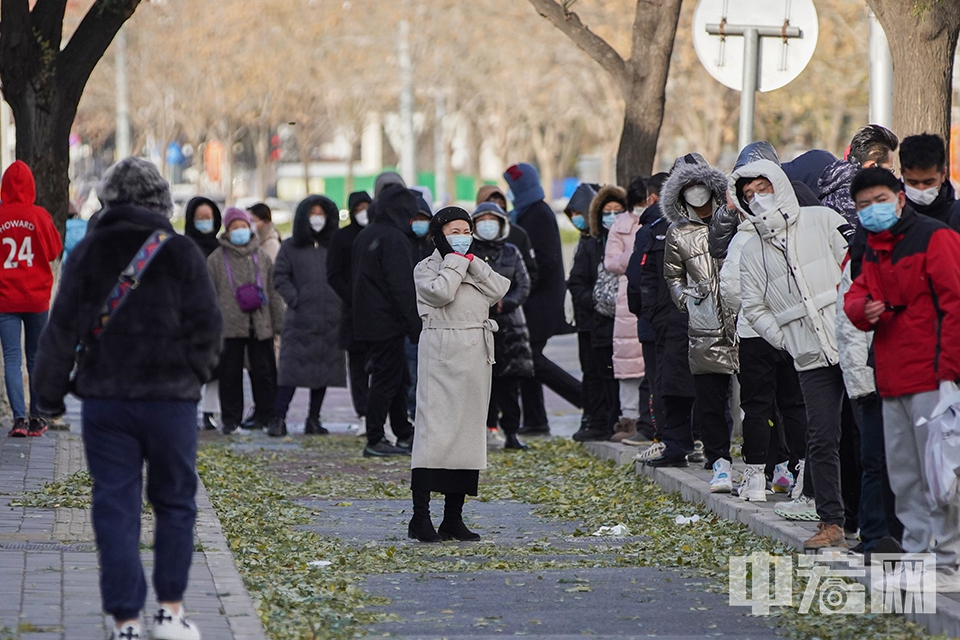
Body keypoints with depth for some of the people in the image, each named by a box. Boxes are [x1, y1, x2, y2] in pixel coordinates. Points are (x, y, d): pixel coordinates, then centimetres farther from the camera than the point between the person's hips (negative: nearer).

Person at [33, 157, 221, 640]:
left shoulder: (88, 253, -1)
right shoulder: (181, 254, -4)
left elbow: (63, 328, -1)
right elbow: (207, 327, -3)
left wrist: (50, 391, 9)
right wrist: (193, 376, 14)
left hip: (104, 398, 1)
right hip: (171, 398, -1)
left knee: (115, 510, 3)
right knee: (174, 504, 14)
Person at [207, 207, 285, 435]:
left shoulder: (262, 257, 9)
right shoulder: (216, 259, 3)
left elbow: (273, 292, 12)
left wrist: (278, 323, 9)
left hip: (260, 326, 1)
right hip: (230, 327, -1)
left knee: (264, 372, 4)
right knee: (230, 374, 4)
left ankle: (268, 417, 12)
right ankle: (231, 419, 11)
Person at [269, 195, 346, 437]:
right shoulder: (290, 247, 6)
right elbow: (280, 277, 4)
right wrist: (294, 300, -9)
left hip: (330, 319, 3)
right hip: (299, 319, -3)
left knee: (324, 369, 6)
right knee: (291, 368, -9)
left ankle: (314, 420, 14)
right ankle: (278, 419, -10)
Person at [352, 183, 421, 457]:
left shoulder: (365, 236, 14)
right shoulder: (394, 239, -16)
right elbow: (403, 287, -19)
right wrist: (416, 326, -16)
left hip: (367, 320, 9)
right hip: (387, 322, -9)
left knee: (398, 379, 16)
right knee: (386, 380, -5)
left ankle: (405, 435, 21)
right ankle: (375, 441, -4)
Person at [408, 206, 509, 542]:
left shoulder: (477, 268, 20)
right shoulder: (427, 268, 4)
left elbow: (498, 290, 2)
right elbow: (441, 291, -16)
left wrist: (472, 261, -2)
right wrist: (456, 260, -5)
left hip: (476, 355, 6)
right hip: (442, 353, -6)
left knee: (469, 429, 5)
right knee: (435, 430, -13)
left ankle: (453, 519, 9)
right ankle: (420, 517, -14)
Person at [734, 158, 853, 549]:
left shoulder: (822, 221, 3)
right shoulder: (753, 252, 11)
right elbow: (754, 308, 14)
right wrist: (786, 341, 3)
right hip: (811, 357, 2)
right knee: (822, 438, -4)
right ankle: (830, 522, 1)